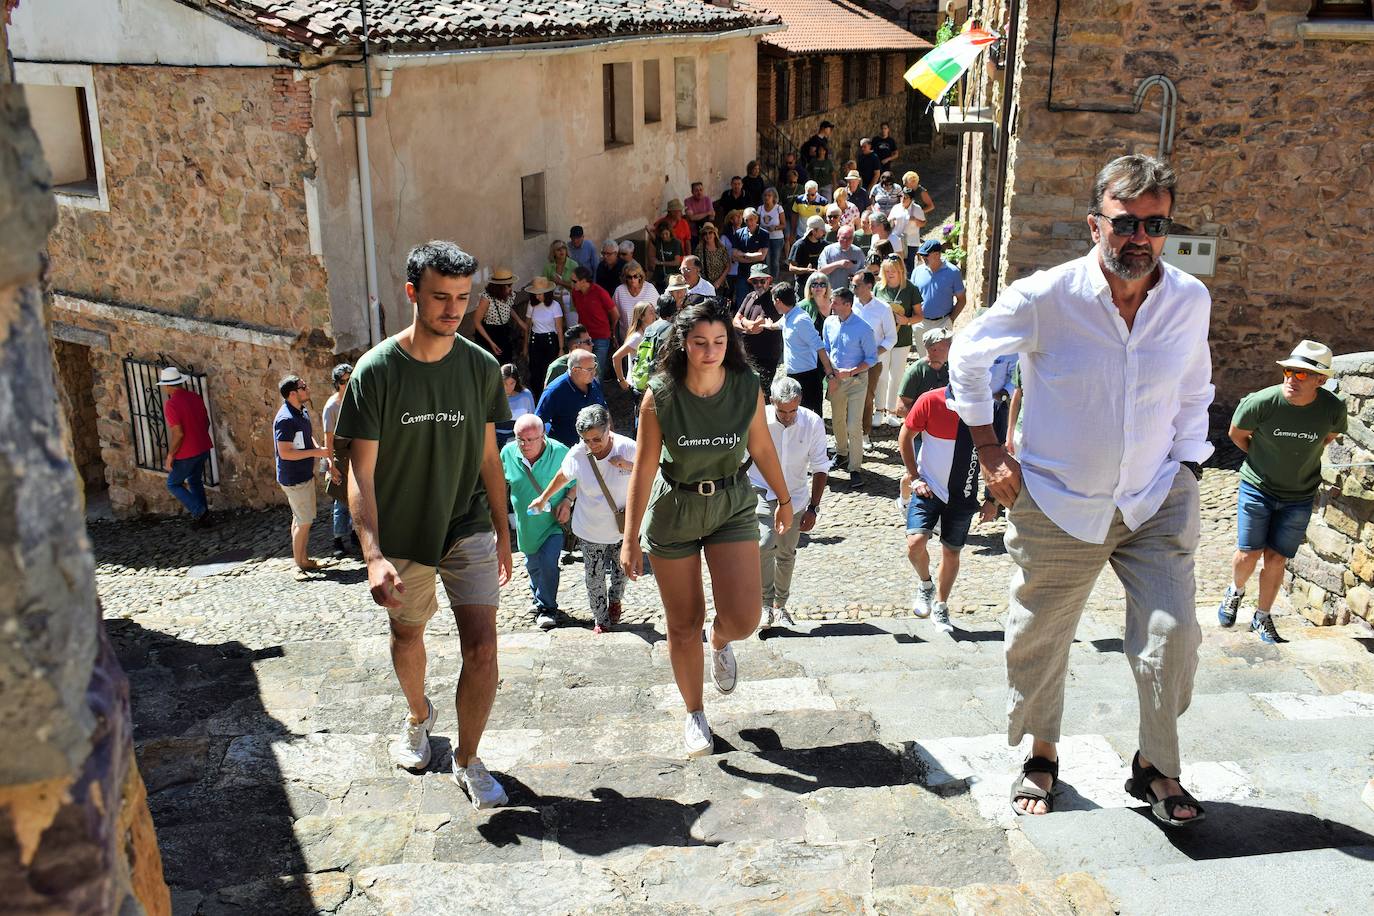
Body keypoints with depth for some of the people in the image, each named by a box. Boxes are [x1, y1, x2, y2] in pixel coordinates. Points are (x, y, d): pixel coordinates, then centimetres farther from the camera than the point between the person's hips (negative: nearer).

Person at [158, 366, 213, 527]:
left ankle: (199, 511, 3)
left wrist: (170, 456, -13)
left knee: (173, 484, 12)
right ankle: (203, 517, 26)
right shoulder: (195, 397, 2)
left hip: (186, 454, -7)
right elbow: (206, 422, 10)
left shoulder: (171, 404, -21)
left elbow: (178, 433, -24)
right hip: (203, 449, 7)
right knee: (195, 481, 22)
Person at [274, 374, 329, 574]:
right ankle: (299, 565, 8)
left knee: (301, 519, 16)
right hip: (293, 480, -9)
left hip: (305, 475, 9)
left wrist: (318, 449, 3)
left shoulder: (303, 412, 6)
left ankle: (305, 559, 26)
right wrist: (316, 453, -21)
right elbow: (285, 453, -25)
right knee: (304, 522, -2)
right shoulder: (285, 419, -24)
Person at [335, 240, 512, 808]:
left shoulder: (481, 367, -7)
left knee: (481, 647, -9)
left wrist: (503, 531, 8)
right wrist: (373, 554, -26)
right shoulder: (376, 371, -15)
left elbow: (488, 455, 5)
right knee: (407, 635, 20)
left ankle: (468, 761, 12)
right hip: (401, 533, 0)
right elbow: (361, 471, -16)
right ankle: (418, 717, 51)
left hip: (469, 527, 1)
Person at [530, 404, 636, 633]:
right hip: (590, 528, 0)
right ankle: (601, 621, 24)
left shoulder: (627, 448, -22)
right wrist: (543, 498, 16)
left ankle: (614, 600, 51)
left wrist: (629, 466, -29)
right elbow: (562, 477, 4)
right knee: (594, 577, 5)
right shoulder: (577, 454, -18)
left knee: (621, 568, 21)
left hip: (622, 525, 0)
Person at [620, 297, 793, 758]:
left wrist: (784, 499, 16)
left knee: (744, 618, -12)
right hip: (673, 508, -1)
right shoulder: (660, 395, -17)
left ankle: (720, 641, 27)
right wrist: (631, 538, -11)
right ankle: (694, 714, 30)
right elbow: (644, 467, -12)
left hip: (732, 504, 1)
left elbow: (761, 448, 5)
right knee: (684, 624, 8)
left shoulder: (747, 388, -11)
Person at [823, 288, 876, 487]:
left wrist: (850, 372, -19)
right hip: (835, 379, 5)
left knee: (854, 426, -8)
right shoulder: (829, 323, -2)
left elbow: (872, 359, -11)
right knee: (837, 421, 19)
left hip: (856, 381, -5)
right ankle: (841, 453, 42)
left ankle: (855, 469, -1)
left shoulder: (863, 329, -18)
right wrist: (831, 373, -3)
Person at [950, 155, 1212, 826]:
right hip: (1058, 504, -2)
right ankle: (1041, 758, 35)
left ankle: (1155, 768, 19)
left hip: (1156, 502, 2)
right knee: (1037, 644, 9)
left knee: (1173, 638, -6)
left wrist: (1186, 470, 5)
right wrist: (988, 449, -1)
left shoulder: (1190, 301, -5)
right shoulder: (1045, 298, -16)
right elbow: (967, 356, 1)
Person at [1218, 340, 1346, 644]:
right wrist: (1263, 460, 6)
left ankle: (1262, 617, 25)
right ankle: (1235, 591, 33)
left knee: (1276, 559, 4)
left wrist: (1302, 462, 9)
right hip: (1257, 487, -1)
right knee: (1249, 554, -1)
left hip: (1299, 496, 1)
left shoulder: (1333, 409, -17)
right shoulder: (1261, 402, -23)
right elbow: (1237, 434, -2)